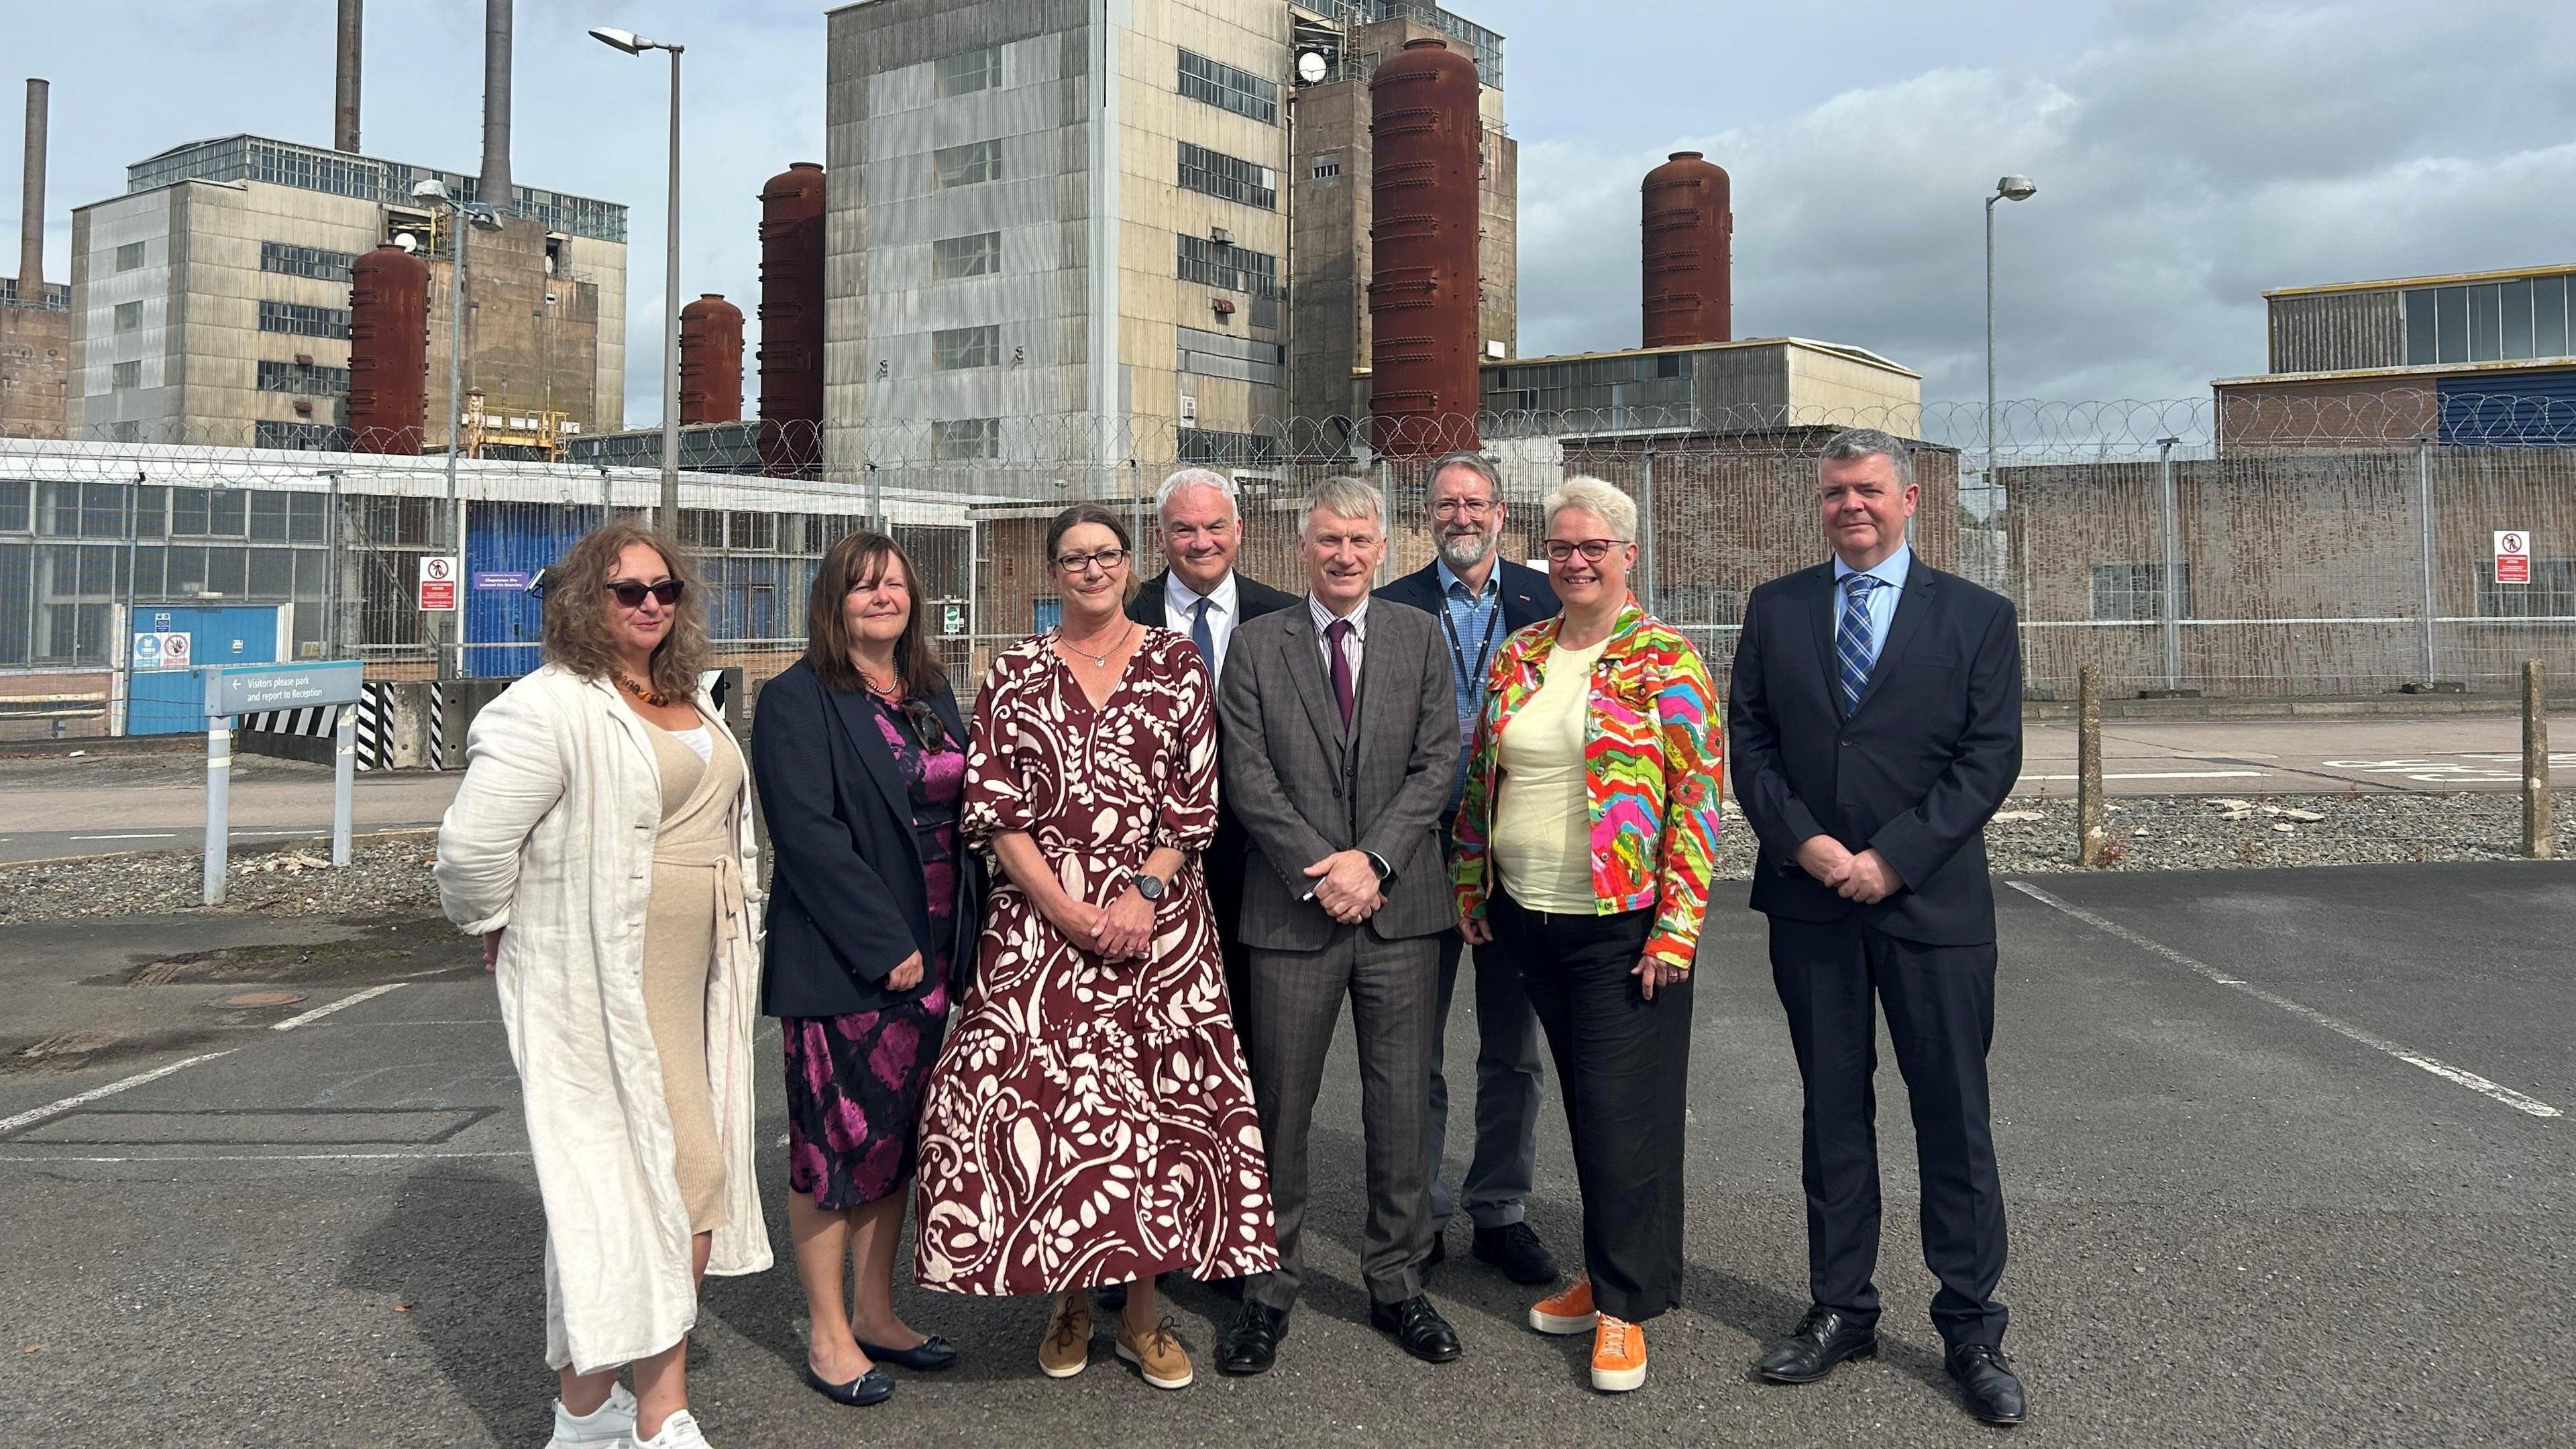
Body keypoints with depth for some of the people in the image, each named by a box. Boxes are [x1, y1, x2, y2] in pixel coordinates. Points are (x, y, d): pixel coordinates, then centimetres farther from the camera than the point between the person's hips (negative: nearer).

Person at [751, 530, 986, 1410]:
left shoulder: (932, 696, 12)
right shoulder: (798, 701, -8)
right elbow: (807, 832, -16)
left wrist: (961, 934, 6)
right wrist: (884, 942, -19)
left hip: (927, 954, 7)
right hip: (840, 962, -7)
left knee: (898, 1134, 13)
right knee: (835, 1138, 2)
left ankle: (876, 1315, 26)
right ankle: (828, 1337, 14)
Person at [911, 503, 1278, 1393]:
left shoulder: (1177, 666, 6)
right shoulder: (1015, 676, 7)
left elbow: (1194, 802, 1)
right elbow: (994, 810, 1)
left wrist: (1141, 895, -11)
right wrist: (1066, 909, -10)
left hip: (1155, 915, 0)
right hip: (1039, 919, 0)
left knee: (1153, 1098, 2)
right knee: (1041, 1093, -2)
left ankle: (1141, 1307, 15)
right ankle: (1066, 1295, 17)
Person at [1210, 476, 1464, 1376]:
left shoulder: (1420, 637, 7)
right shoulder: (1256, 645, 4)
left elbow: (1439, 761, 1)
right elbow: (1248, 776, -2)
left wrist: (1374, 858, -11)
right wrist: (1319, 870, -11)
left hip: (1400, 905, 1)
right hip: (1292, 908, -1)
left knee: (1401, 1103, 8)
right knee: (1280, 1106, 5)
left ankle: (1397, 1284, 23)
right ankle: (1270, 1289, 19)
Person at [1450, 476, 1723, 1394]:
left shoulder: (1667, 663, -7)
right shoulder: (1518, 658, 8)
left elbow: (1698, 797, -11)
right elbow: (1480, 778, 14)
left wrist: (1675, 929, -15)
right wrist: (1471, 892, 10)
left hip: (1624, 929, -5)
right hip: (1528, 921, 5)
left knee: (1622, 1110, 1)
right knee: (1583, 1103, 15)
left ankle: (1625, 1307, 15)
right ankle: (1607, 1273, 29)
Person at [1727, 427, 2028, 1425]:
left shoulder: (1976, 617, 2)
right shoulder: (1775, 610, 8)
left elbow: (1990, 755, -4)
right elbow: (1747, 738, 4)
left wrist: (1893, 858, -13)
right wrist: (1803, 841, -10)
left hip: (1932, 899, -2)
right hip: (1810, 902, 2)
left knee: (1954, 1117, 3)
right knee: (1833, 1114, 11)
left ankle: (1971, 1329, 16)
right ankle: (1840, 1310, 22)